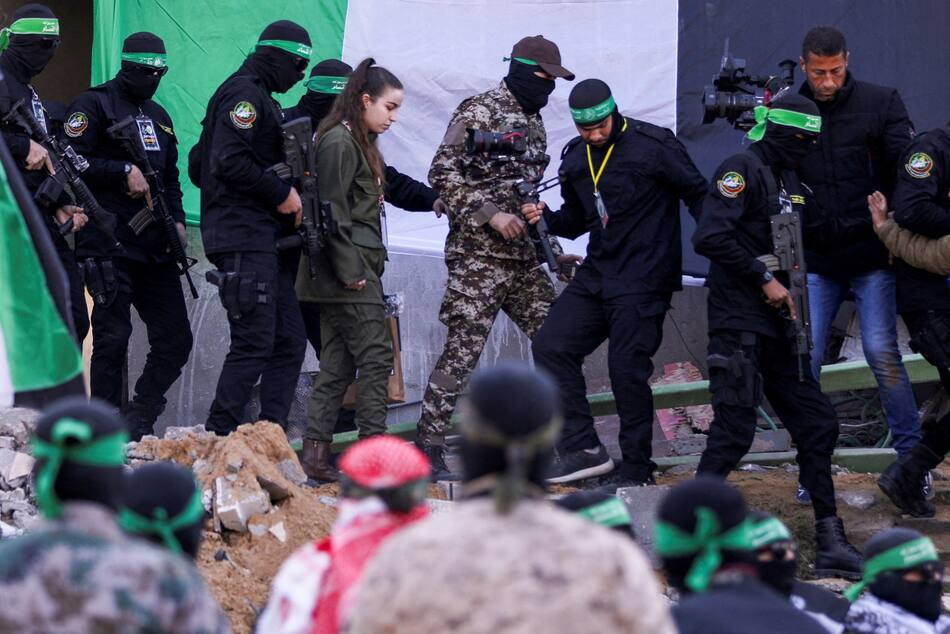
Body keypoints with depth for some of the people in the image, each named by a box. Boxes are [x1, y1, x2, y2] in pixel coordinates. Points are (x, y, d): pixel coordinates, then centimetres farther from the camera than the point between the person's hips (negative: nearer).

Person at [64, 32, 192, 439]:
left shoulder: (158, 116, 22)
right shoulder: (94, 106, -2)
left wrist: (177, 219, 12)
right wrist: (125, 171, -15)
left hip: (155, 248, 8)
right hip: (110, 247, -8)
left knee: (175, 339, 3)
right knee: (112, 338, -6)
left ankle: (138, 424, 14)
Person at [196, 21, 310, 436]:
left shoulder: (254, 95, 22)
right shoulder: (245, 94, -9)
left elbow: (198, 166, 25)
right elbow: (229, 163, -22)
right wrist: (281, 194, -12)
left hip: (267, 241, 11)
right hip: (246, 241, -11)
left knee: (289, 342, 9)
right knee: (254, 343, -12)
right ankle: (219, 440, -11)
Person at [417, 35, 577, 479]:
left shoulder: (533, 123, 18)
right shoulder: (479, 112, -8)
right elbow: (443, 173, -14)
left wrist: (552, 250, 22)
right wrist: (490, 214, -19)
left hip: (523, 258, 8)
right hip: (478, 255, -8)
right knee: (463, 349, -10)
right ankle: (428, 447, -5)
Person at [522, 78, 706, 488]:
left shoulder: (653, 146, -10)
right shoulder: (575, 158, 10)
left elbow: (698, 194, -5)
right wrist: (546, 219, 0)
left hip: (643, 280, -7)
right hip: (597, 274, 7)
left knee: (627, 369, -9)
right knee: (550, 346, -1)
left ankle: (637, 472, 3)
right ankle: (583, 448, 2)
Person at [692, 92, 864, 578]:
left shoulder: (789, 181, 17)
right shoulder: (742, 170, -11)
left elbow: (818, 229, 31)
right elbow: (710, 237, -22)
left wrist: (870, 221, 19)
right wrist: (763, 278, -19)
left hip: (779, 327, 9)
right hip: (740, 324, -9)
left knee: (816, 424, 8)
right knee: (734, 430, -11)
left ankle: (830, 545, 13)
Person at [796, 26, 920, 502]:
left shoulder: (881, 104, -2)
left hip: (872, 257, -2)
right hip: (815, 261, 2)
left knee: (881, 351, -7)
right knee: (805, 360, -2)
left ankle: (912, 456, 5)